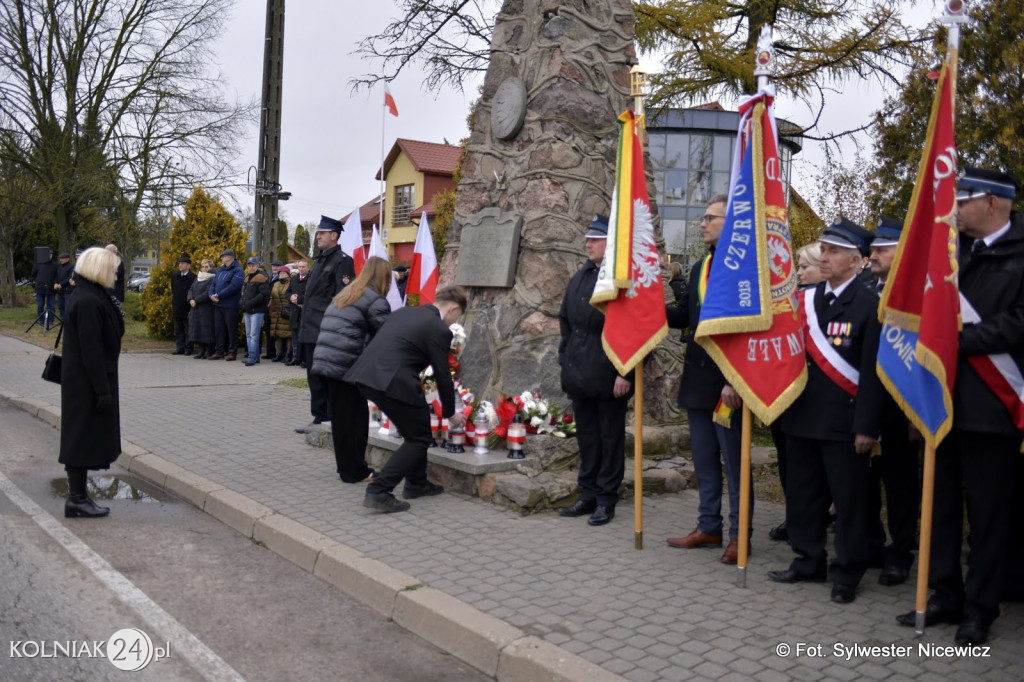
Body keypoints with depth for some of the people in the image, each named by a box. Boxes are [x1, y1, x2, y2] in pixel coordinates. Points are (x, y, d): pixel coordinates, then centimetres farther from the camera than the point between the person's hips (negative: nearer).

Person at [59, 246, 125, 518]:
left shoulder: (92, 296, 11)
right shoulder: (87, 302, -19)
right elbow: (91, 350, -22)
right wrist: (103, 390, -21)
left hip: (87, 382, 10)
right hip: (87, 383, -10)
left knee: (84, 439, 15)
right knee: (83, 437, -1)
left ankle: (78, 495, 24)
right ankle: (77, 498, 8)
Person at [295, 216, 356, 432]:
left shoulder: (342, 261, -10)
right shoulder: (319, 260, 19)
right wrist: (305, 325, 19)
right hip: (312, 331, 9)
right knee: (314, 377, 13)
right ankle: (319, 418, 21)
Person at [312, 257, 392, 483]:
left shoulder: (345, 294, 22)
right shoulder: (376, 301, -5)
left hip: (324, 360, 8)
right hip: (346, 365, -8)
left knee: (340, 416, 15)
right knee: (354, 417, 1)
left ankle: (345, 465, 25)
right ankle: (354, 471, 7)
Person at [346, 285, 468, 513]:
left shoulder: (404, 312, 20)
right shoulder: (439, 330, -3)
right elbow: (442, 376, 1)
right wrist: (450, 413, 15)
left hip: (366, 375, 9)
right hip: (392, 382, -9)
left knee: (417, 428, 25)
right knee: (419, 438, 7)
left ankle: (416, 483, 34)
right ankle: (378, 491, -2)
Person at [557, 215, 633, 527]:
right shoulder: (580, 276, 12)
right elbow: (565, 320, 20)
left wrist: (625, 373, -16)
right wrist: (566, 359, 13)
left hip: (609, 375, -7)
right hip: (580, 372, 7)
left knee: (610, 436, 5)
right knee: (586, 434, 13)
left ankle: (606, 499, 14)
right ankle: (588, 493, 24)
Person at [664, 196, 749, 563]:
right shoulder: (699, 267, 12)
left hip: (728, 382, -8)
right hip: (698, 380, 8)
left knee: (733, 460, 4)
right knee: (704, 458, 16)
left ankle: (739, 534, 17)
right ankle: (709, 526, 28)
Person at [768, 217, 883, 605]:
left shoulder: (869, 305, -8)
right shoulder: (806, 300, 9)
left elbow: (871, 371, -11)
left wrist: (866, 427, -14)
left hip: (843, 422, -6)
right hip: (803, 416, 6)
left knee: (848, 500, 4)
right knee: (802, 494, 14)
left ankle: (847, 574, 17)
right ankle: (808, 561, 28)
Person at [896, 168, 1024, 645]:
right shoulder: (956, 249, 13)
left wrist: (961, 337, -17)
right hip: (943, 399, 6)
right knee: (941, 507, 13)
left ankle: (979, 609, 19)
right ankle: (946, 596, 25)